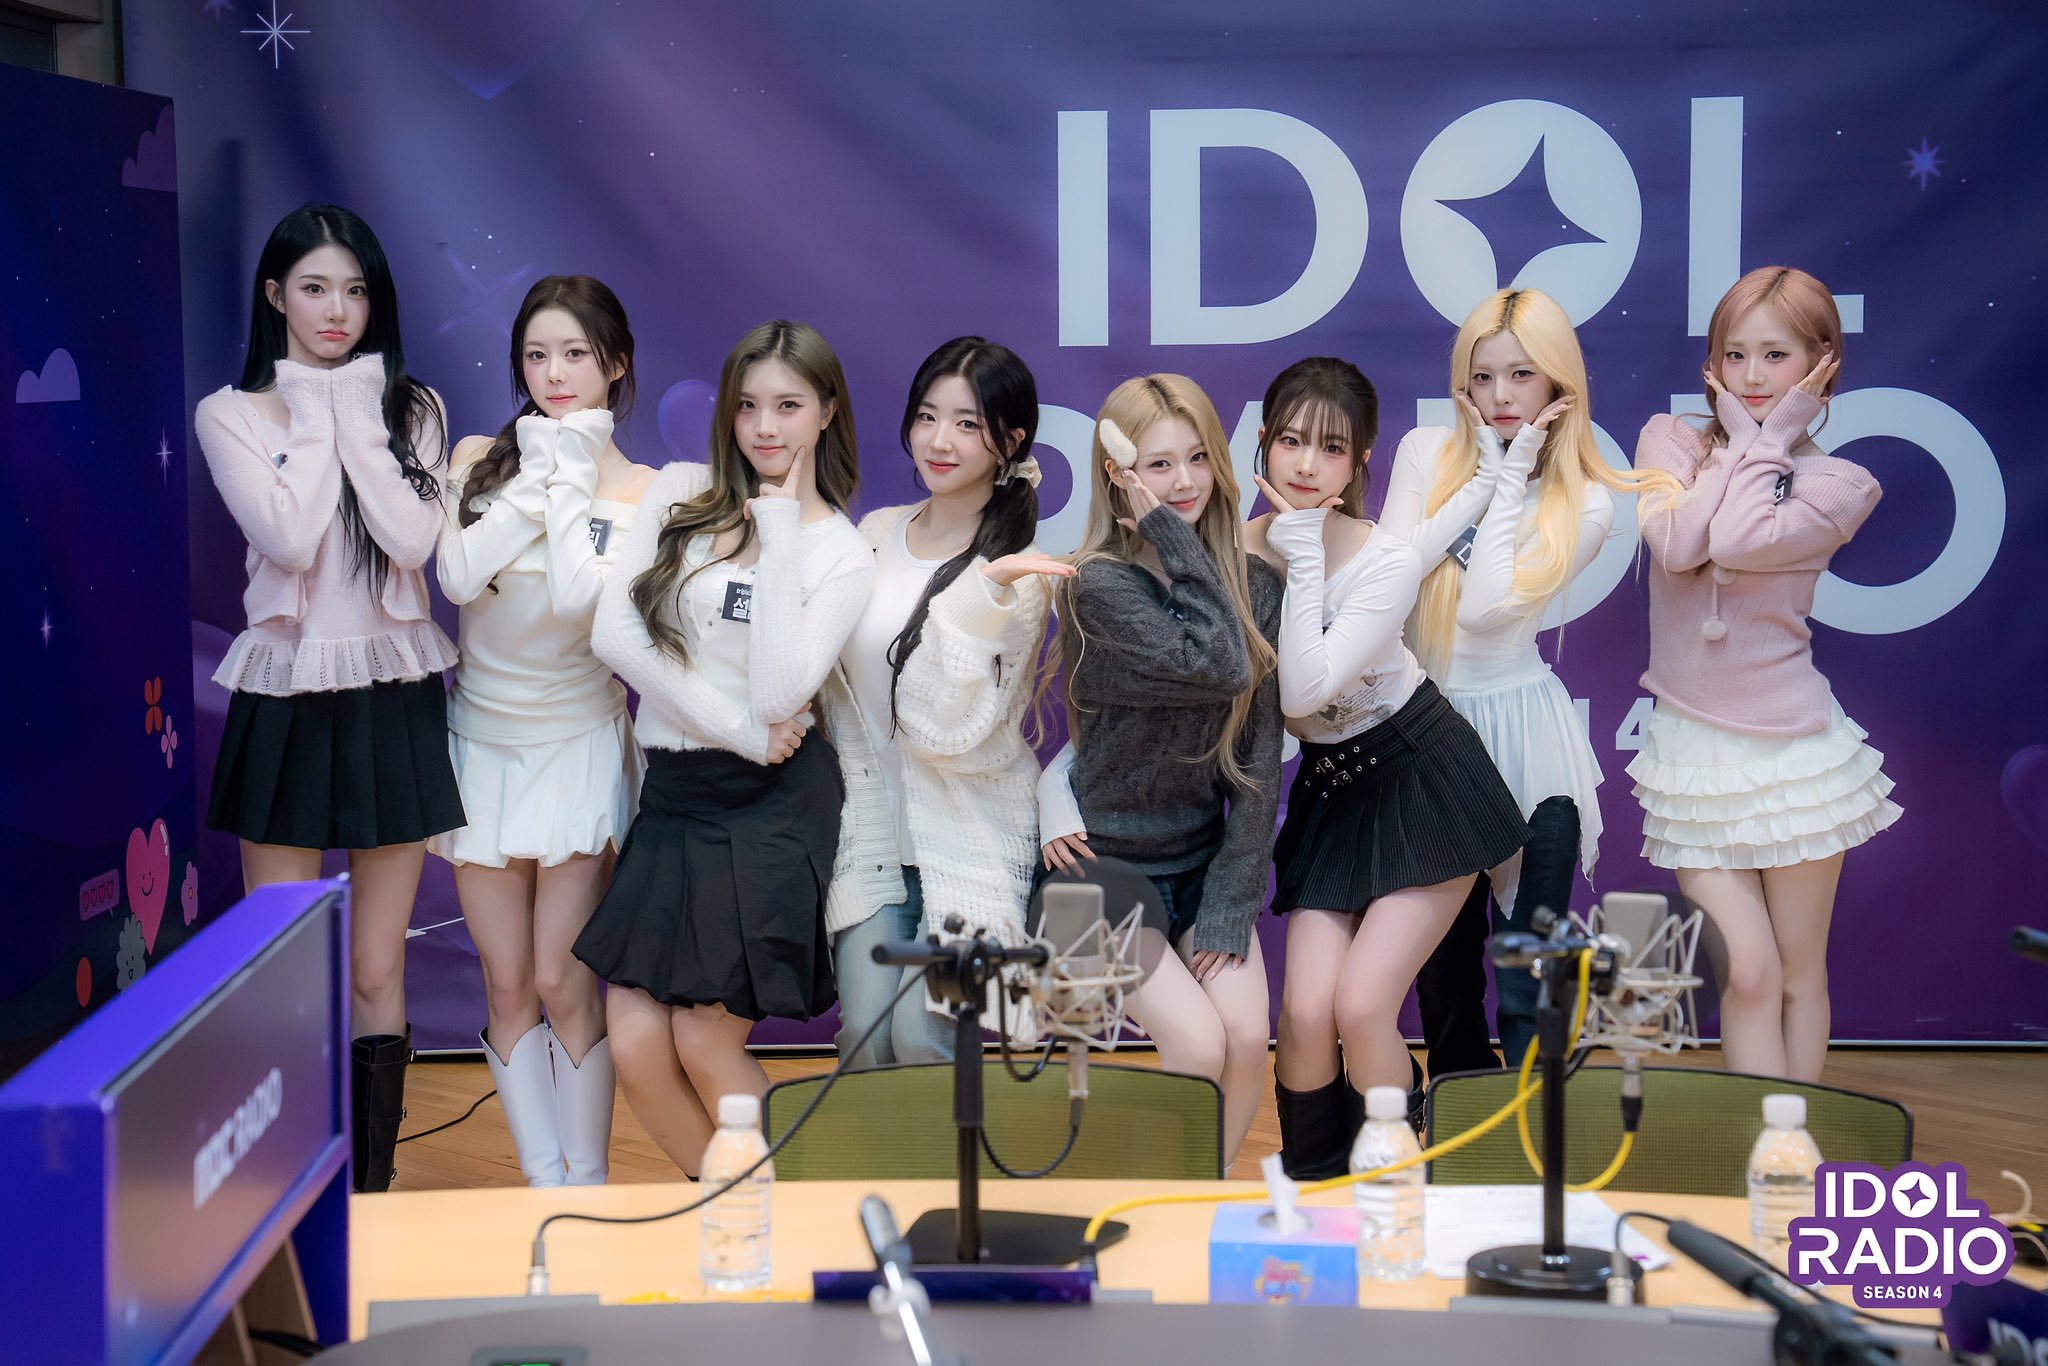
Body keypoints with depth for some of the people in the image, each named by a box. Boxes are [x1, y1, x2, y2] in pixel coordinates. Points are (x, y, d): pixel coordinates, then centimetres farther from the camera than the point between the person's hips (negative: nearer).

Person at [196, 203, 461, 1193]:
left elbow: (413, 538, -11)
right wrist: (319, 415, -8)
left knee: (376, 977, 6)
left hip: (392, 701, 1)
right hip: (285, 699, -1)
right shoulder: (231, 415, 1)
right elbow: (289, 535, -15)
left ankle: (373, 1191, 15)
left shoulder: (412, 410, 6)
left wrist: (358, 416, -9)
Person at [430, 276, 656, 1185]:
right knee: (506, 985, 4)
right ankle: (543, 1185, 12)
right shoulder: (480, 458, 3)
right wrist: (538, 478, -13)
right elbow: (458, 576, -14)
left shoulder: (638, 490, -4)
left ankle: (588, 1185, 8)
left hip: (578, 744, -3)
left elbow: (579, 595, -21)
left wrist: (570, 480, -12)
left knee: (563, 982, -5)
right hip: (482, 738, 3)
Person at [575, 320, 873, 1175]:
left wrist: (781, 526, -12)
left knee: (705, 1044, -6)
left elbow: (779, 691, -15)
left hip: (771, 809, -4)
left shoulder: (841, 553, 0)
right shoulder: (679, 494, 7)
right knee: (635, 1045, -4)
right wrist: (738, 730, -10)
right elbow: (613, 630, -6)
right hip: (671, 793, 4)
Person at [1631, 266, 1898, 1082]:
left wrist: (1768, 441, -8)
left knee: (1799, 974, 7)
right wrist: (1740, 440, -7)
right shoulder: (1669, 441, 3)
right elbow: (1678, 543, -17)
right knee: (1747, 974, -4)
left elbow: (1742, 542, -21)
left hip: (1792, 743, 0)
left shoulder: (1838, 484, -2)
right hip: (1694, 743, 1)